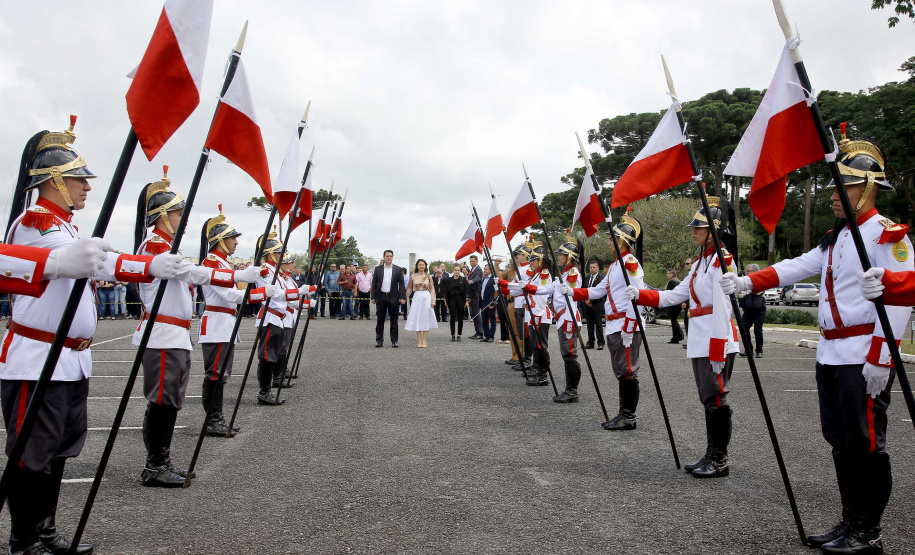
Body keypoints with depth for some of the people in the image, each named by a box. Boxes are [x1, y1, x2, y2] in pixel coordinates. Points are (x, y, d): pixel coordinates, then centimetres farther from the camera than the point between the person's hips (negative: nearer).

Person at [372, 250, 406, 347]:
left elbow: (401, 284, 1)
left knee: (394, 320, 4)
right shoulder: (378, 269, 7)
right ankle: (379, 340, 12)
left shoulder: (398, 269, 4)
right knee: (380, 320, 5)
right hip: (381, 297, 1)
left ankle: (394, 341, 10)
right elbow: (374, 284, 6)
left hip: (393, 297, -1)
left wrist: (402, 297, -8)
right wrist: (373, 297, -1)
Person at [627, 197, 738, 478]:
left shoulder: (721, 260, -11)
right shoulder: (700, 262, 17)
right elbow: (674, 296, 17)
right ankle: (711, 455, 22)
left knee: (716, 398, -3)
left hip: (716, 339, -9)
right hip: (699, 341, 9)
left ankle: (720, 460, 7)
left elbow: (722, 308, -17)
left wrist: (718, 350, -20)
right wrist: (640, 295, 6)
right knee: (708, 399, 13)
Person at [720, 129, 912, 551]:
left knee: (865, 443, 0)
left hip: (864, 357, -9)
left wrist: (880, 358, -21)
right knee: (840, 441, 14)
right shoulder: (836, 238, 16)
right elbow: (798, 266, 14)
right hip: (830, 355, 9)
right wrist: (748, 282, 3)